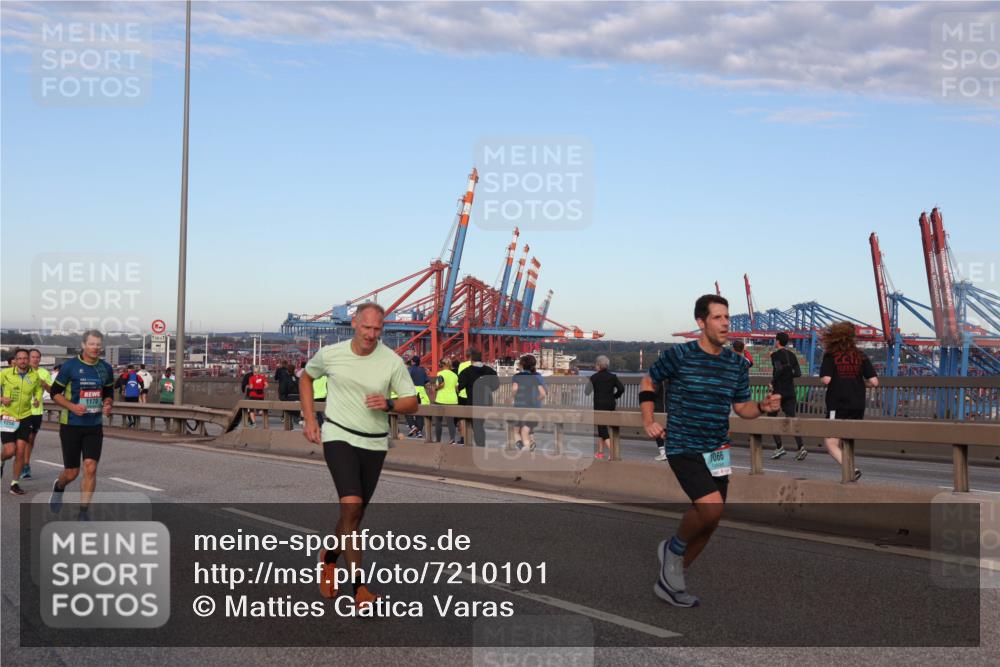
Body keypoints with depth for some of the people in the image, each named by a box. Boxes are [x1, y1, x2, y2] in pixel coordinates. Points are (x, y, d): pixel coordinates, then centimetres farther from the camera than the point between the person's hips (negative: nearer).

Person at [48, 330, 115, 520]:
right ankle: (58, 487, 40)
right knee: (72, 472, 3)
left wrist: (108, 405, -4)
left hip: (95, 426, 3)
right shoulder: (70, 366, -7)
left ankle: (83, 512, 1)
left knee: (90, 468, -10)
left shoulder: (105, 368, 5)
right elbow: (55, 392, -2)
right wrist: (72, 406, -18)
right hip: (71, 425, -3)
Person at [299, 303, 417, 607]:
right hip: (338, 436, -2)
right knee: (351, 505, -20)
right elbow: (306, 377, 15)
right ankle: (359, 585, -15)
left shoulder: (392, 361, -5)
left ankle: (330, 558, 41)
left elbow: (411, 402, 1)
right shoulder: (330, 354, -4)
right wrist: (310, 419, 7)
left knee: (356, 513, 11)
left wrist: (389, 404, -21)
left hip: (375, 443, 3)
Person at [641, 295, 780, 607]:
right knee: (711, 506, -26)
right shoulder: (678, 355, -9)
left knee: (709, 522, 10)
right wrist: (648, 421, -4)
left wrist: (763, 407, -10)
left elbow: (742, 407, 11)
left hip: (717, 452, 6)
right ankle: (674, 548, 4)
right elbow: (648, 382, 6)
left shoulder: (737, 364, 4)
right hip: (683, 448, -6)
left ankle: (669, 580, 28)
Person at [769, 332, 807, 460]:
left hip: (778, 390, -6)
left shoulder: (775, 355, -8)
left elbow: (778, 369, -23)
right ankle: (801, 447, -14)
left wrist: (773, 382, -11)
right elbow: (798, 373, 8)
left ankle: (779, 447, 0)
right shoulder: (792, 355, 11)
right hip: (790, 391, 6)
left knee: (771, 417, 8)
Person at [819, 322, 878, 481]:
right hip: (858, 406, 5)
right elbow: (874, 381, 0)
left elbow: (826, 379, -16)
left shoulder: (830, 355, -4)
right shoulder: (860, 356, 6)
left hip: (837, 406, -5)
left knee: (830, 442, -4)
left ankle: (851, 470, -23)